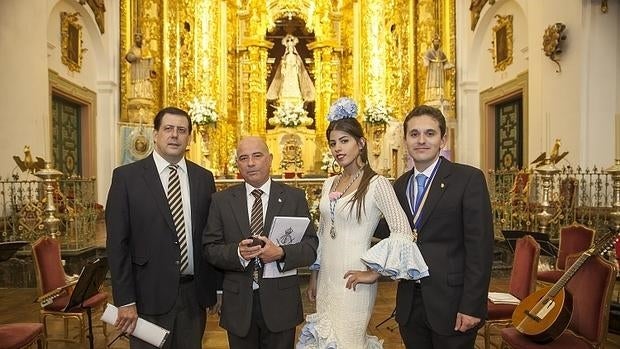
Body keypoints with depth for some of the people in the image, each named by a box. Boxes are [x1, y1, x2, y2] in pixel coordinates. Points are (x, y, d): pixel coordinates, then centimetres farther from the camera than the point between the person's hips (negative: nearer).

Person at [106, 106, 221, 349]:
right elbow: (117, 243, -6)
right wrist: (125, 301, -9)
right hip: (149, 295, -2)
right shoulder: (126, 176, -4)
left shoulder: (204, 178, 5)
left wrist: (216, 290, 5)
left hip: (194, 295, 3)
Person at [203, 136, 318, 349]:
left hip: (281, 302, 0)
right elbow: (210, 248, -1)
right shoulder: (222, 200, 1)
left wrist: (281, 253, -22)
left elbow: (311, 247, -4)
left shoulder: (295, 197, -2)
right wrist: (237, 252, -20)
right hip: (238, 303, 1)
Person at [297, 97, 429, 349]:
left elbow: (403, 233, -19)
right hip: (326, 278, 7)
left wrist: (373, 273, -15)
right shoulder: (329, 184, 7)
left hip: (352, 280, -6)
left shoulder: (377, 183, -13)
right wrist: (314, 276, 16)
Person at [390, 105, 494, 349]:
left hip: (451, 304, -4)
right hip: (409, 305, 5)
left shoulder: (469, 179, -8)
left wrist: (472, 307, -15)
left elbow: (480, 247, -12)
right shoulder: (399, 185, 7)